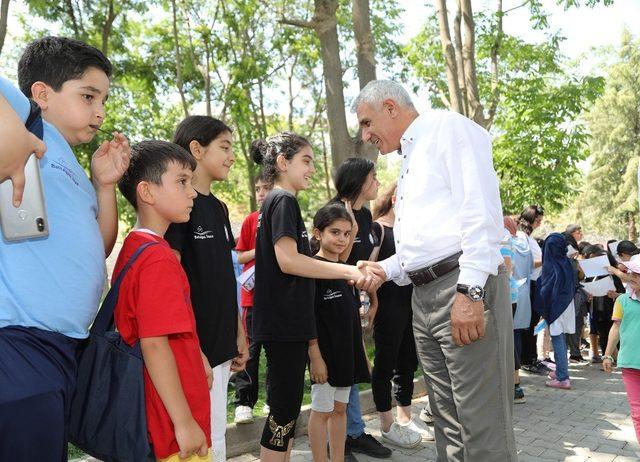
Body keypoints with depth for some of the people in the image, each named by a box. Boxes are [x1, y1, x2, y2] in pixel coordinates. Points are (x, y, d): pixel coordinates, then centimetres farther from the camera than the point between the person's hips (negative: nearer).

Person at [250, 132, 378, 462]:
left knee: (287, 406, 15)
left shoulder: (276, 201, 19)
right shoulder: (283, 200, -10)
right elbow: (288, 260, -22)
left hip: (289, 323, 10)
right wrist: (350, 271, -22)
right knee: (285, 409, -4)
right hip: (283, 324, -10)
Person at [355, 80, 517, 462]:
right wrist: (386, 269, 15)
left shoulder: (448, 127, -2)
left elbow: (481, 211, -15)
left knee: (482, 424, -7)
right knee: (448, 420, 13)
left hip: (464, 287, -9)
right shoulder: (409, 161, 25)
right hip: (425, 296, 9)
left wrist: (470, 290, -22)